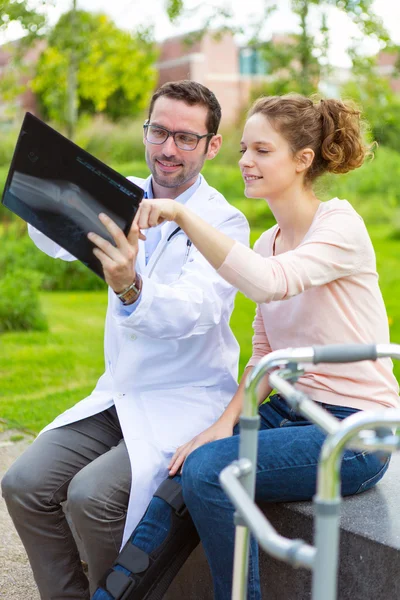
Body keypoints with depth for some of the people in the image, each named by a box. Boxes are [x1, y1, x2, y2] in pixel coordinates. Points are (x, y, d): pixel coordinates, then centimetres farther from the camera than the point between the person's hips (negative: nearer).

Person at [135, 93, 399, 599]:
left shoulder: (340, 226, -14)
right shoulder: (269, 242, 10)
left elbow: (268, 282, -34)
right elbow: (264, 353, 10)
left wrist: (184, 214, -37)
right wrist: (227, 421, -5)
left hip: (355, 432, -7)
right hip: (293, 410, 7)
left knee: (209, 470, -24)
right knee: (179, 458, -11)